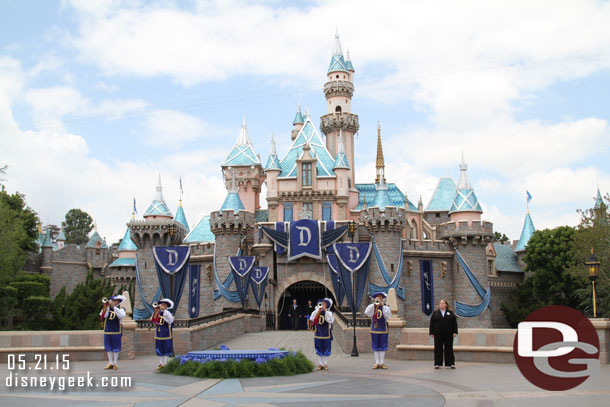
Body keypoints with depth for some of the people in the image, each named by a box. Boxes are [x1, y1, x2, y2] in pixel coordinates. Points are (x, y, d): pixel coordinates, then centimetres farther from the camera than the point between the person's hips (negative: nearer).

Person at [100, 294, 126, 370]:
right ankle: (110, 363, 18)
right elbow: (103, 316, -9)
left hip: (116, 331, -3)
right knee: (108, 347, 8)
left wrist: (114, 307, -24)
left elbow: (121, 315, -22)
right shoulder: (107, 308, 7)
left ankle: (115, 363, 12)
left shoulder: (120, 309, 1)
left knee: (115, 347, 2)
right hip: (107, 331, 3)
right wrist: (105, 307, -20)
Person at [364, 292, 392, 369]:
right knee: (376, 347, 3)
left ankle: (381, 363, 7)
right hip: (374, 329, 1)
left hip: (383, 329, -1)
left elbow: (388, 316, -13)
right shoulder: (372, 307, 6)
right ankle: (377, 363, 8)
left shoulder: (386, 307, 3)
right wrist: (374, 304, -15)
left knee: (383, 346, 1)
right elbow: (366, 313, -13)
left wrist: (382, 305, -16)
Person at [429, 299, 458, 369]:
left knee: (449, 348, 3)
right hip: (438, 334, 0)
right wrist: (432, 333, -2)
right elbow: (431, 323, 4)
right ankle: (437, 364, 8)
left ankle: (451, 363, 9)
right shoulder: (435, 313, 6)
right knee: (438, 349, 2)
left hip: (448, 334, 0)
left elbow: (454, 323, 4)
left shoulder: (450, 313, 7)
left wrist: (455, 332, -4)